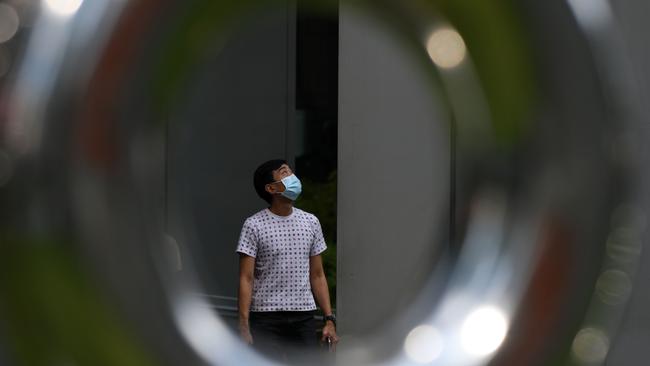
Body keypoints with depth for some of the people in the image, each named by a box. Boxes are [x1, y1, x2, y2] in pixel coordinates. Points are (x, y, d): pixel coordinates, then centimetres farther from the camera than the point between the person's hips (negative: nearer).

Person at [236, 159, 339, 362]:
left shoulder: (311, 222, 9)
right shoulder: (255, 225, -4)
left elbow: (317, 276, 12)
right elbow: (246, 279, -6)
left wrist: (329, 319, 5)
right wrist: (244, 326, -14)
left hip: (304, 318, 4)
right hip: (266, 320, -4)